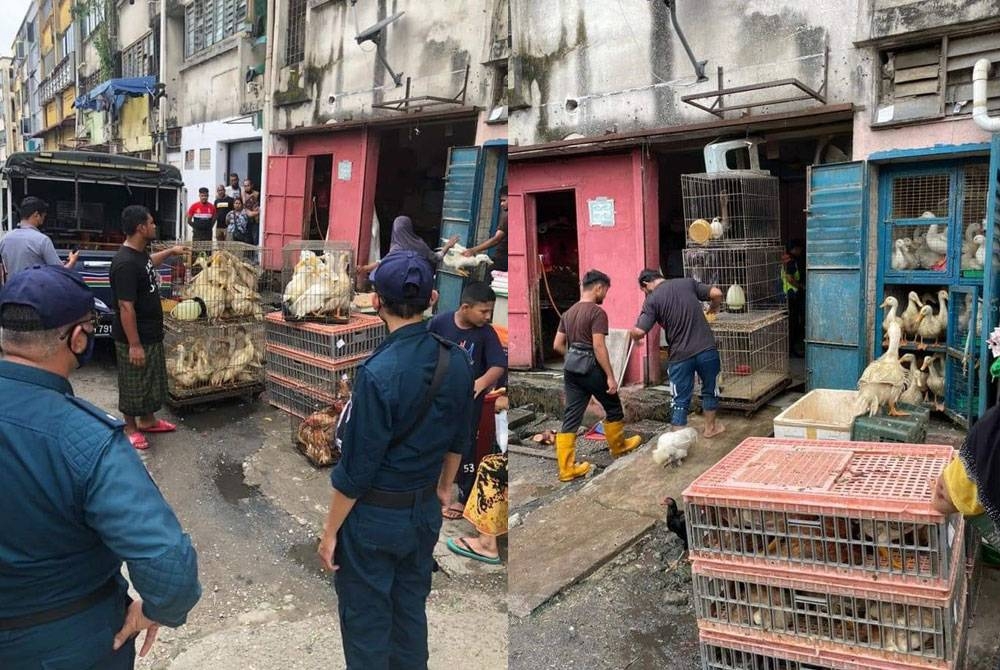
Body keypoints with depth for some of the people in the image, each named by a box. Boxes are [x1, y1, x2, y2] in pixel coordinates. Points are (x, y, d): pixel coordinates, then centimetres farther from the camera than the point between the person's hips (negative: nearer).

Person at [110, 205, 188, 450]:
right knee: (133, 384, 8)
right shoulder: (125, 263, -26)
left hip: (152, 334, 10)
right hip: (134, 339, -9)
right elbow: (126, 308, -26)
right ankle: (130, 428, 25)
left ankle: (148, 420, 38)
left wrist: (171, 252, 36)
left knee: (153, 380, 21)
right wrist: (134, 344, -25)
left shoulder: (140, 253, 3)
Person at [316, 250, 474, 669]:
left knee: (366, 620, 13)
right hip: (426, 511, 6)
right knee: (412, 610, 23)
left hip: (375, 516, -6)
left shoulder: (378, 373, -26)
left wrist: (330, 532, -7)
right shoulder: (457, 361, -7)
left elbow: (355, 469, -20)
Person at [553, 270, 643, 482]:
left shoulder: (568, 313, 11)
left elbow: (557, 345, 10)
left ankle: (566, 468, 3)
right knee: (613, 408, 18)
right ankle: (618, 446, 38)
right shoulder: (597, 312, -13)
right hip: (591, 368, -7)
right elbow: (599, 347, -19)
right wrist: (611, 376, -17)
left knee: (571, 417, 5)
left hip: (571, 368, 7)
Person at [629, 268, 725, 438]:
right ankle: (710, 427, 40)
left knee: (680, 400, 8)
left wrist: (634, 336, 10)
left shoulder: (652, 300, -5)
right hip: (707, 349, 3)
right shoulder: (688, 282, 5)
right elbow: (717, 293, 0)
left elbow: (639, 332, -14)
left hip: (680, 355, -3)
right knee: (710, 390, 24)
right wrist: (713, 308, 21)